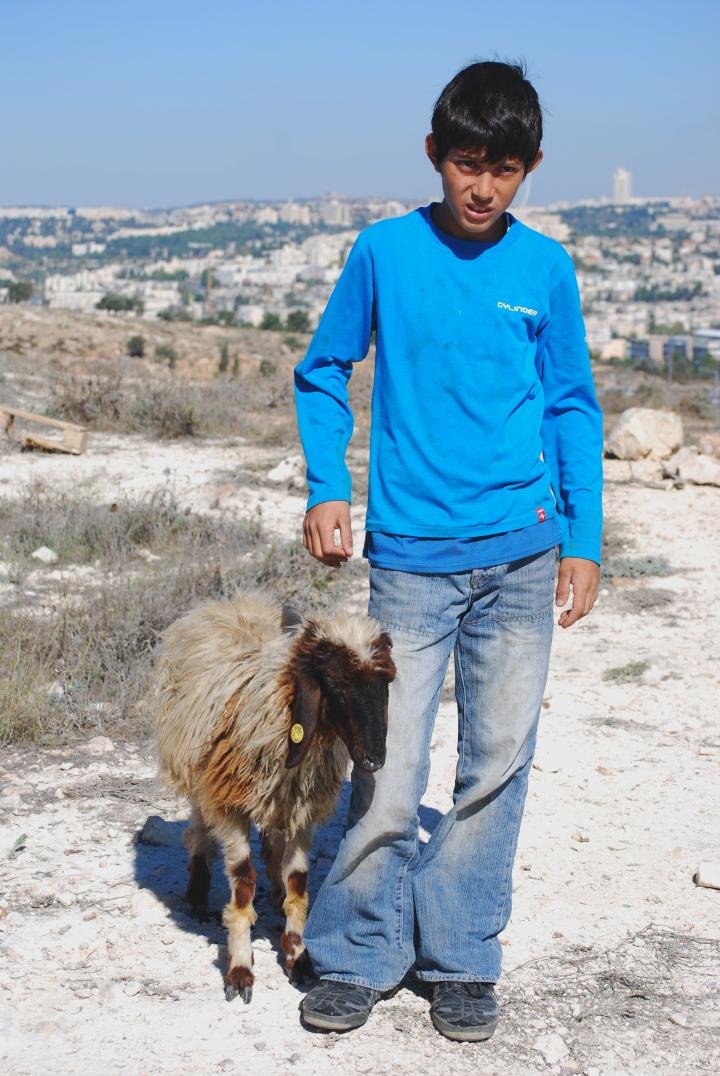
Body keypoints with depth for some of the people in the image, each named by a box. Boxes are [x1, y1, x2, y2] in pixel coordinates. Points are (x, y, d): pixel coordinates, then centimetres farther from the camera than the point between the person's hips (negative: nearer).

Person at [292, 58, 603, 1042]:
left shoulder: (546, 267, 5)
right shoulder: (385, 252, 1)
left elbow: (573, 406, 12)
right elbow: (322, 376, 10)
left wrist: (584, 541, 7)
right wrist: (327, 488, -2)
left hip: (520, 555, 2)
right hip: (409, 557, -1)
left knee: (496, 765, 6)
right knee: (387, 775, -3)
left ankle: (461, 960, 21)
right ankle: (359, 956, 16)